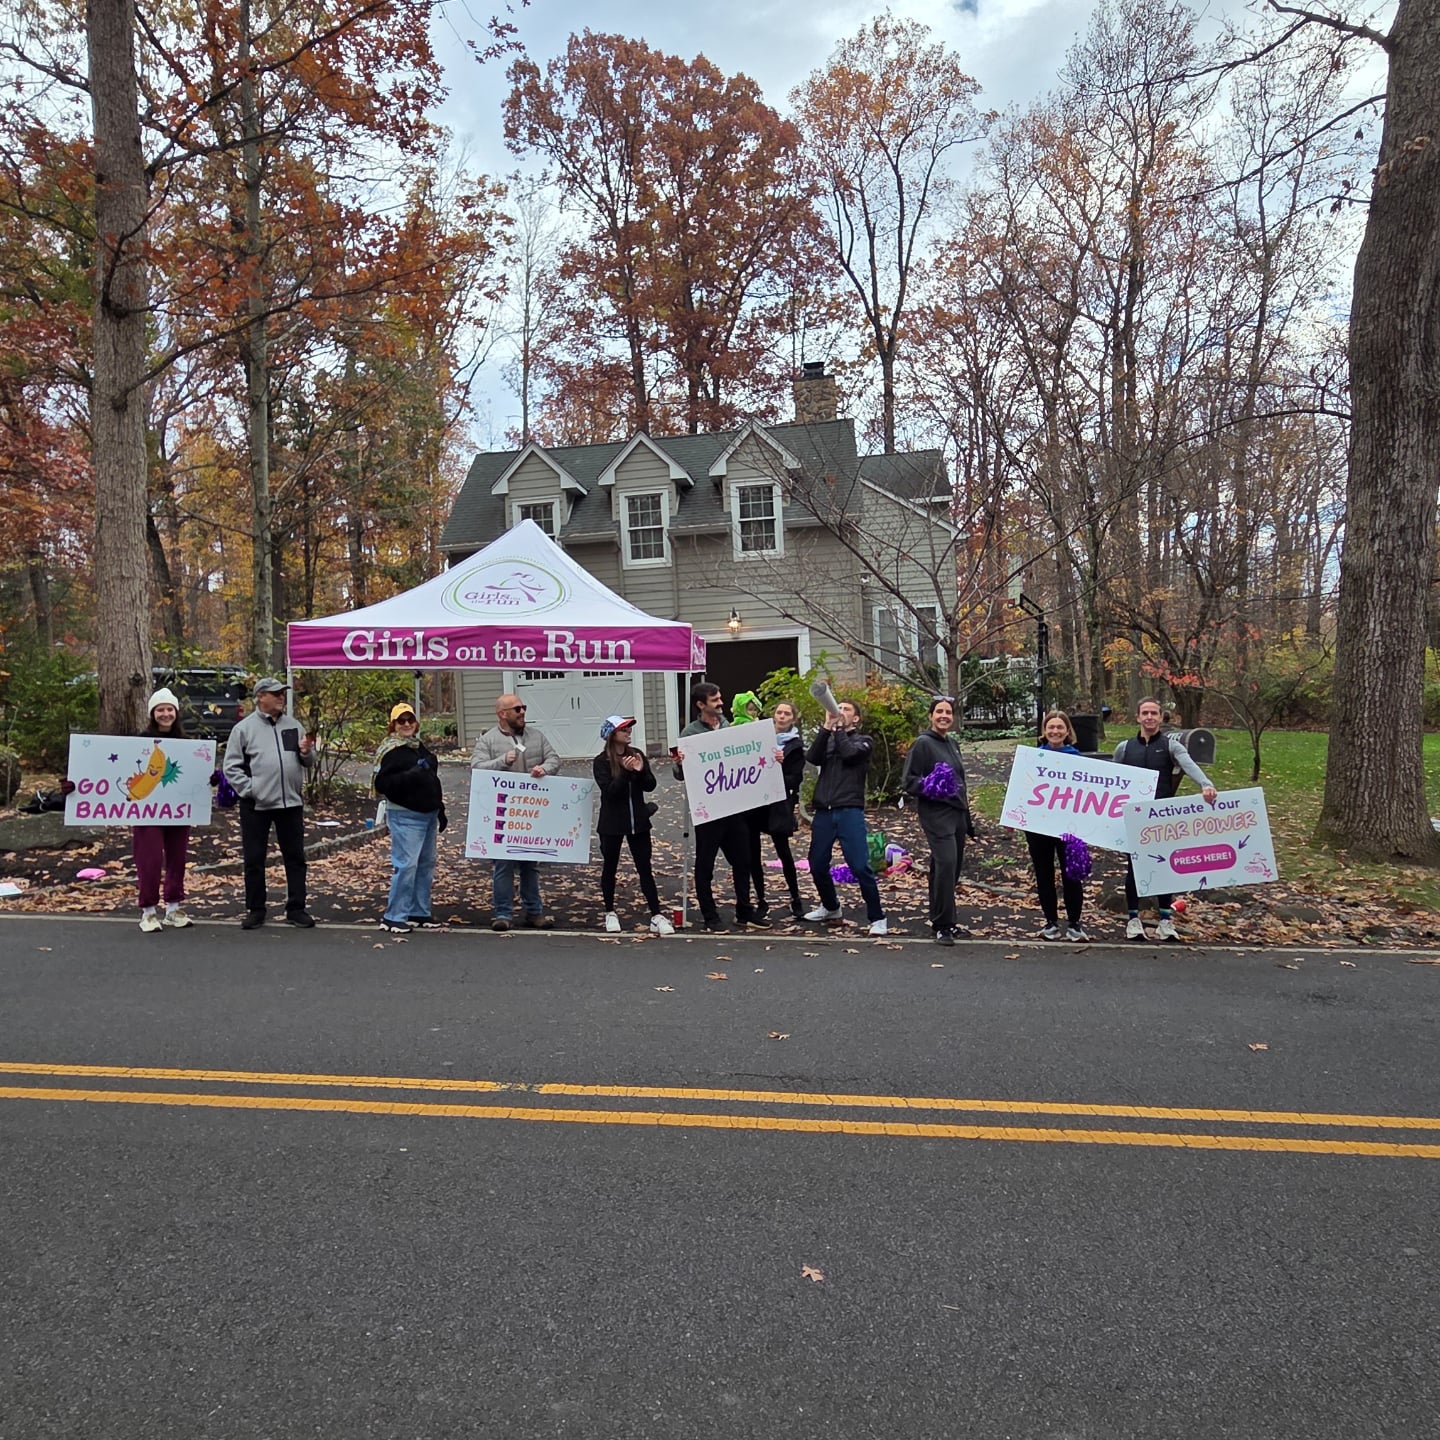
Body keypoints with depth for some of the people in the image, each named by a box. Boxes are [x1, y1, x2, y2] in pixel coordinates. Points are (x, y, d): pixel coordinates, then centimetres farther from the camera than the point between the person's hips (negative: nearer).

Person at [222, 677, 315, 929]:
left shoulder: (294, 725, 9)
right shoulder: (244, 728, -1)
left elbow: (308, 762, 14)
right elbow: (231, 766, -2)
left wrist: (306, 752, -8)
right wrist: (249, 789, -11)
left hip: (291, 802, 3)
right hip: (256, 805, -3)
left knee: (295, 857, 6)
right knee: (254, 860, 6)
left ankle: (296, 909, 14)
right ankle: (255, 910, 18)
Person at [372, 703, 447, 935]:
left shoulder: (422, 747, 17)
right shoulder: (390, 750, -9)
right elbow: (381, 784, -18)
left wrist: (440, 809, 23)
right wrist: (410, 775, -27)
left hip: (428, 814, 9)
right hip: (405, 815, -9)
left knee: (426, 864, 11)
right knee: (406, 864, -12)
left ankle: (419, 913, 19)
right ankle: (394, 916, -3)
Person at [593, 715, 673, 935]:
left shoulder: (637, 754, 4)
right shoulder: (602, 761, -8)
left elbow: (650, 786, 1)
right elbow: (608, 790, -17)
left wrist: (640, 770, -18)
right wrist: (625, 772, -27)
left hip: (638, 820, 3)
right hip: (612, 823, -3)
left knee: (645, 868, 2)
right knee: (609, 867, 10)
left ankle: (657, 916, 1)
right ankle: (610, 913, 25)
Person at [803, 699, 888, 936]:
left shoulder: (864, 741, 10)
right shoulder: (827, 739, 19)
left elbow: (848, 752, -11)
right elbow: (812, 757, -1)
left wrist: (839, 727, 1)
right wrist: (827, 727, -7)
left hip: (850, 811, -4)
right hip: (823, 811, 4)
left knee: (860, 866, -12)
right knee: (817, 864, 10)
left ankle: (877, 917, -2)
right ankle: (830, 907, 32)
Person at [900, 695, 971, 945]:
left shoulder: (953, 744, 16)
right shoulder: (923, 743, -6)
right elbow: (908, 781, -9)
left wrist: (964, 800, 22)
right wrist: (928, 787, -25)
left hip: (957, 811, 8)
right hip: (935, 812, -8)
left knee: (952, 867, 9)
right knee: (946, 862, -19)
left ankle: (943, 921, 20)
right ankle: (943, 926, -13)